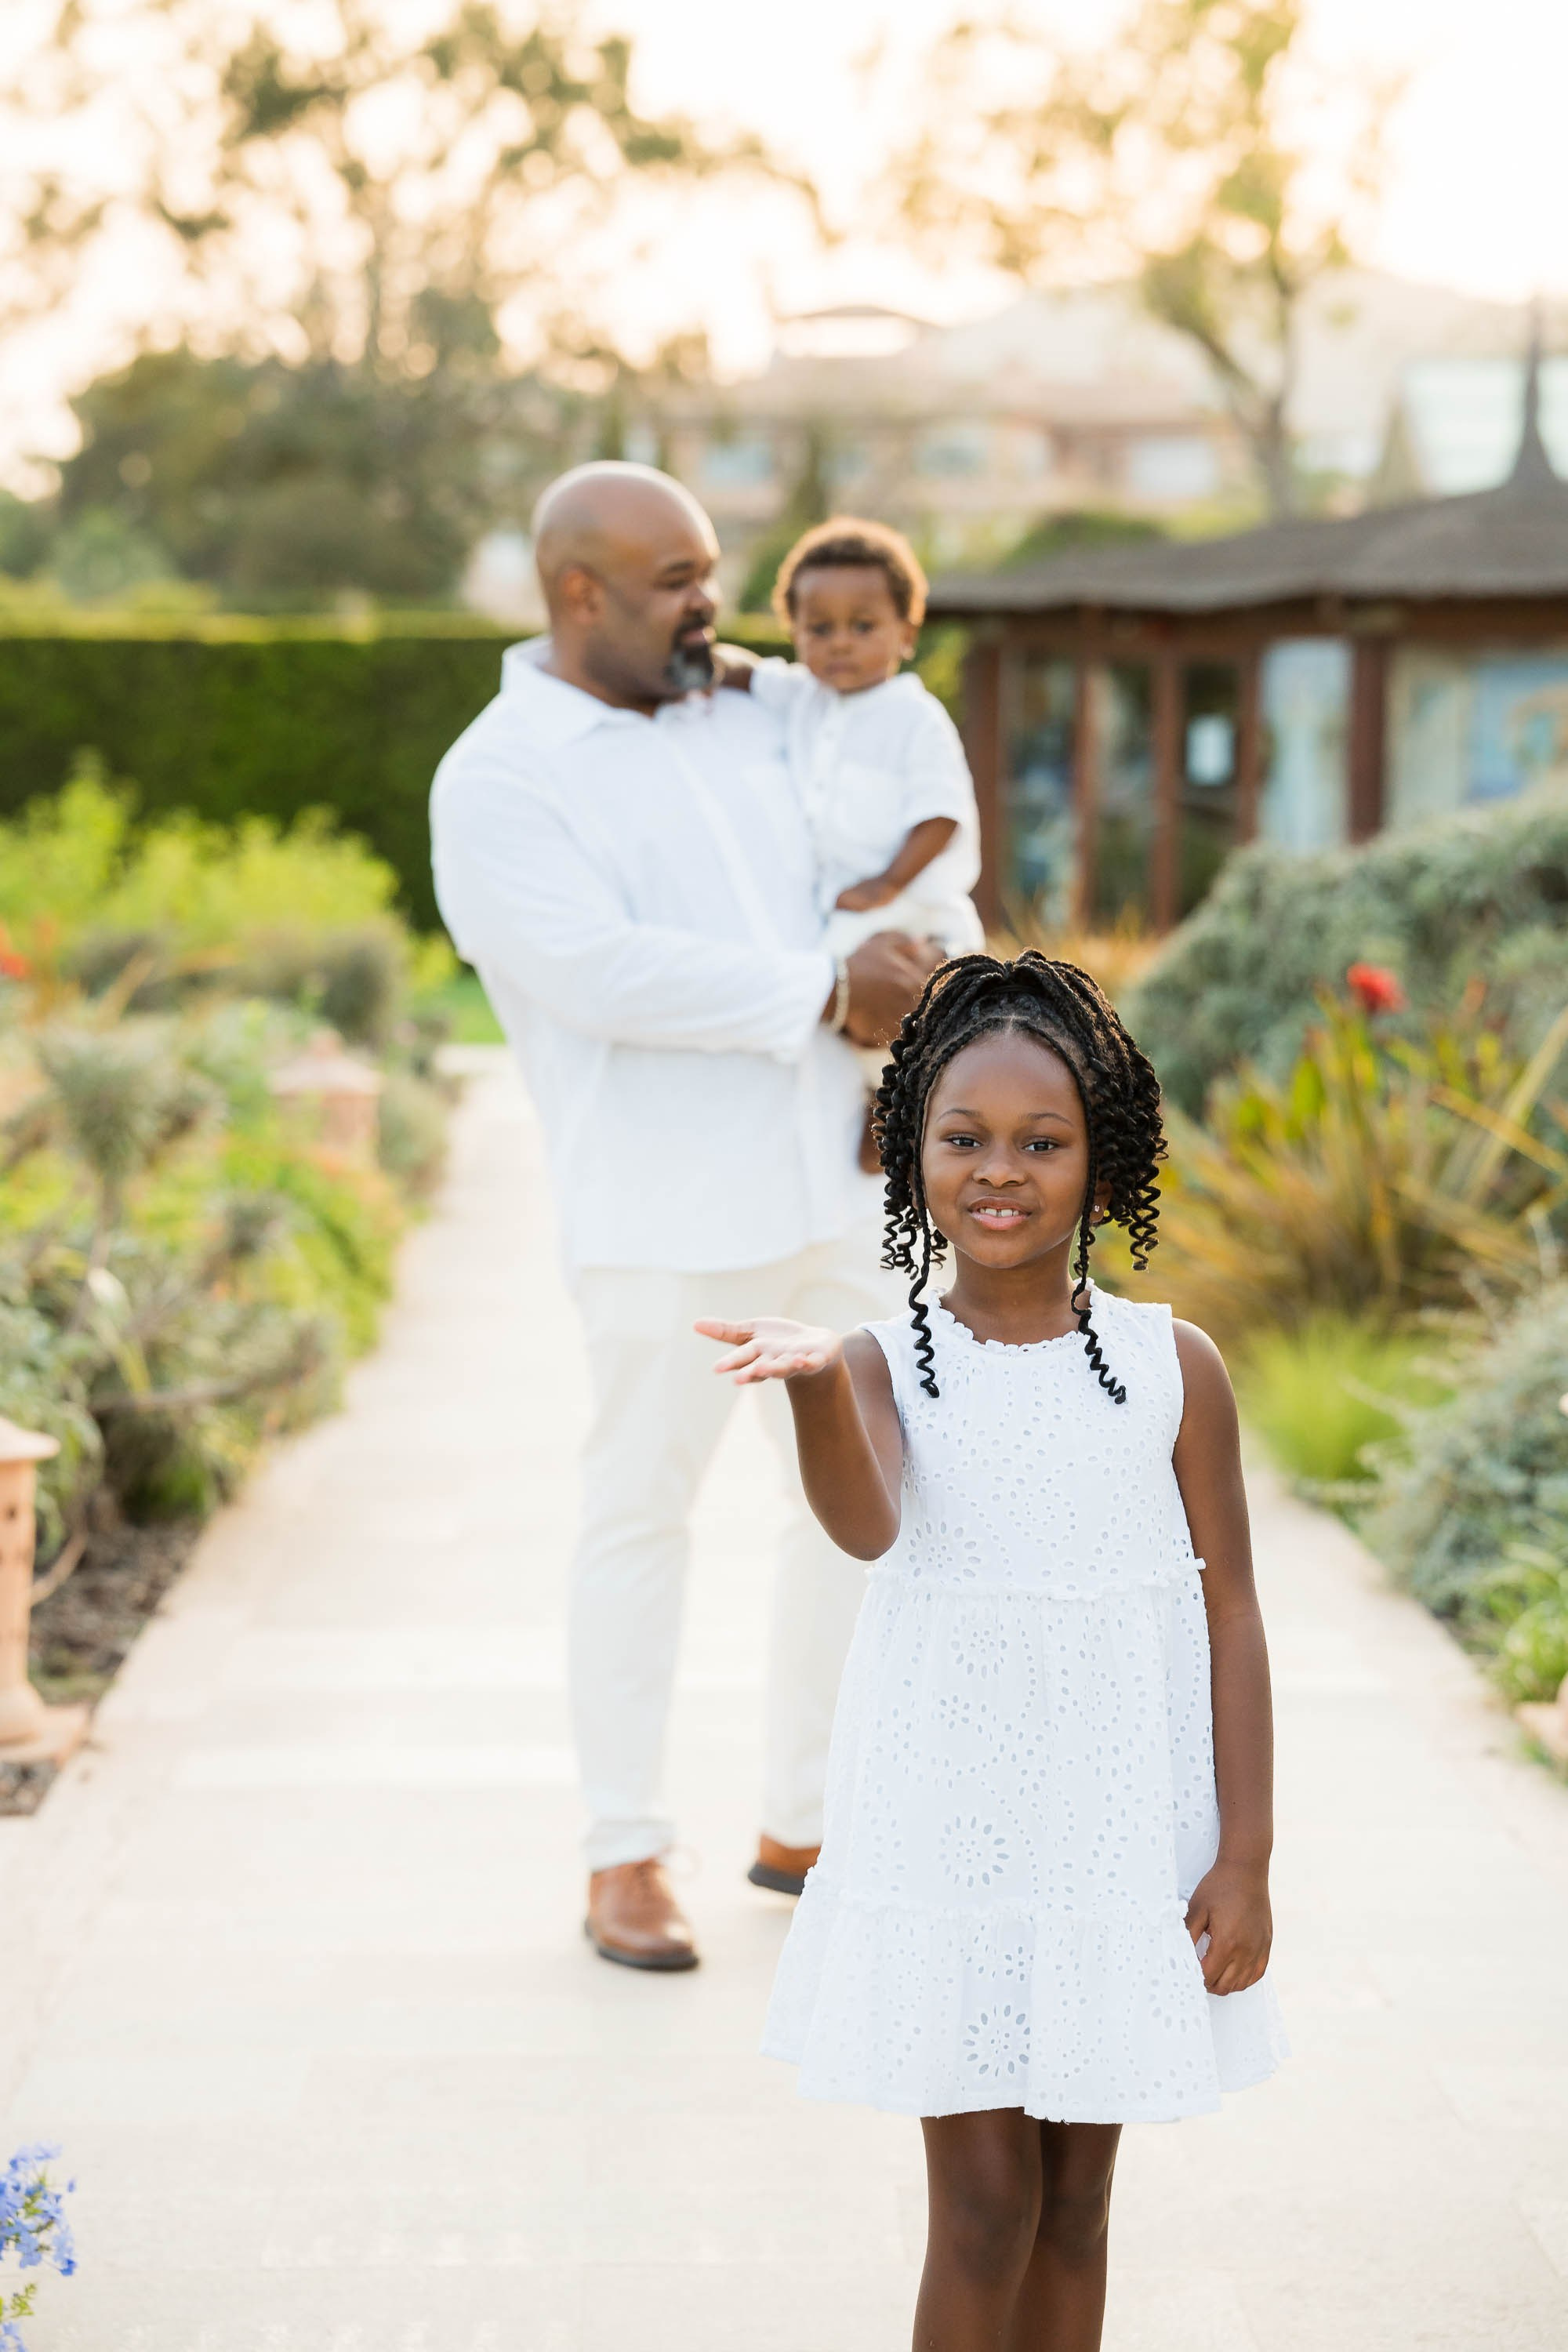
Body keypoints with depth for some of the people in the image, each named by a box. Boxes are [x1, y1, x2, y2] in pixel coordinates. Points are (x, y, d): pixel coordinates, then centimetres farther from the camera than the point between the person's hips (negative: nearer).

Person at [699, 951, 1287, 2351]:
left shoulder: (1173, 1368, -3)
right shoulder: (890, 1369, -4)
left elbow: (1229, 1610, 0)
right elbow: (867, 1525, -25)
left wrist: (1245, 1858, -3)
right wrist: (814, 1384, -47)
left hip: (1126, 1833, 1)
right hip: (949, 1835, -1)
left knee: (1075, 2194, 12)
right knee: (983, 2199, 3)